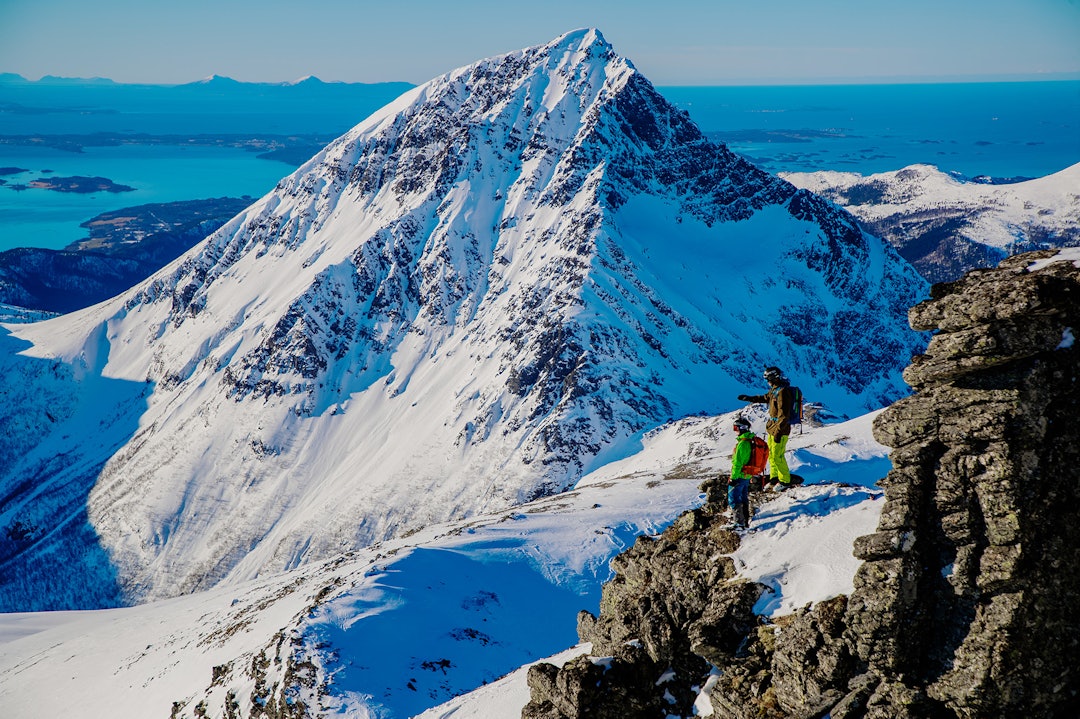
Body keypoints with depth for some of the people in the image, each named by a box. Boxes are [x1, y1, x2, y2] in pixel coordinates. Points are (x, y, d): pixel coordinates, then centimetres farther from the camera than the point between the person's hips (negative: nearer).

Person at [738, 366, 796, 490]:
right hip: (772, 427, 10)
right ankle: (774, 478, 27)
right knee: (771, 454, 16)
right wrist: (749, 398, 33)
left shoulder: (783, 392, -22)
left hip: (781, 428, -10)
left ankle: (785, 481, 6)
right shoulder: (774, 390, 9)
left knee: (777, 456, -5)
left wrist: (778, 432, -25)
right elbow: (765, 397, 31)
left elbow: (783, 415, -25)